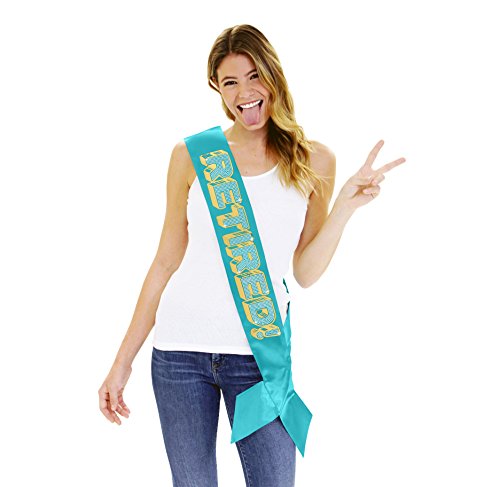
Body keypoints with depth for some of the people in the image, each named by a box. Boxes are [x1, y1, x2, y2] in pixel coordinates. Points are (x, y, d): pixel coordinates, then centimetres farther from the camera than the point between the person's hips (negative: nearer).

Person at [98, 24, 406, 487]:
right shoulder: (192, 156, 4)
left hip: (259, 353, 0)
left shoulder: (313, 161, 4)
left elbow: (306, 273, 3)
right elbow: (166, 262, 8)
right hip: (181, 347, 1)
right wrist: (123, 361, 7)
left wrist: (346, 205, -9)